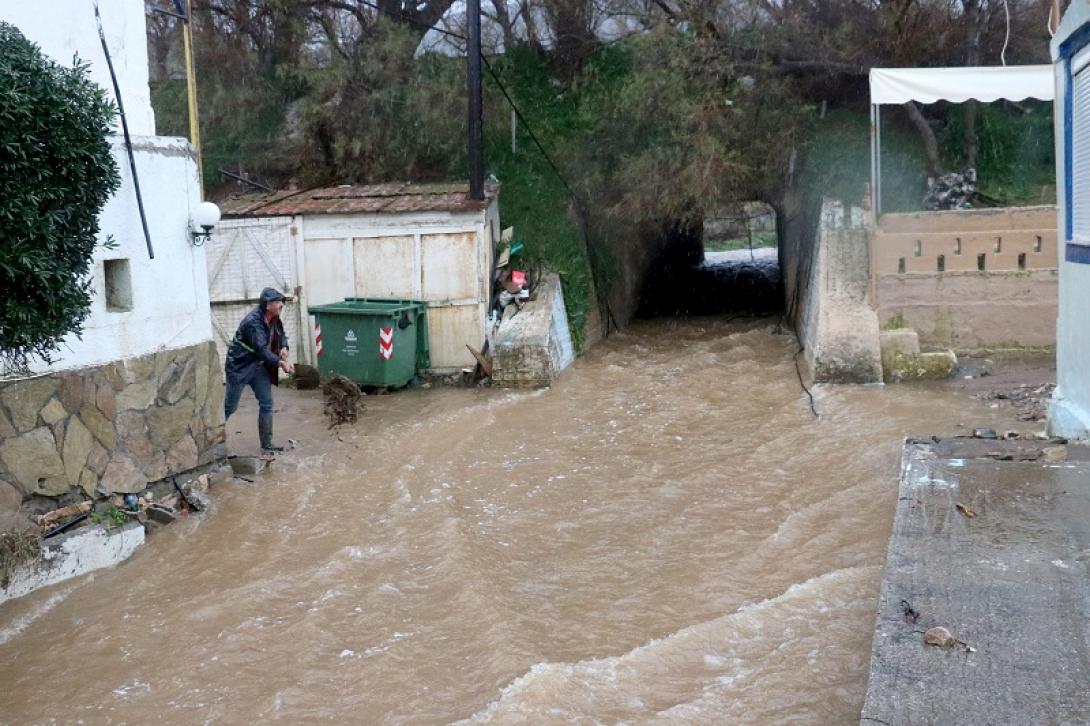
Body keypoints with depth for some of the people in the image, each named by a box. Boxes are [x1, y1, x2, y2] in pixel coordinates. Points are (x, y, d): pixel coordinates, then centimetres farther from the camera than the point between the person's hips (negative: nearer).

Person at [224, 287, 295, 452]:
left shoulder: (274, 319, -2)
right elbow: (261, 349, -32)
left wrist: (284, 348, -8)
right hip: (239, 366, -8)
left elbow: (281, 335, 14)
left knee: (267, 404, 4)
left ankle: (266, 443, 12)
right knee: (229, 407, 0)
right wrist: (281, 363, -38)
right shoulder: (253, 321, -27)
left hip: (259, 366, 8)